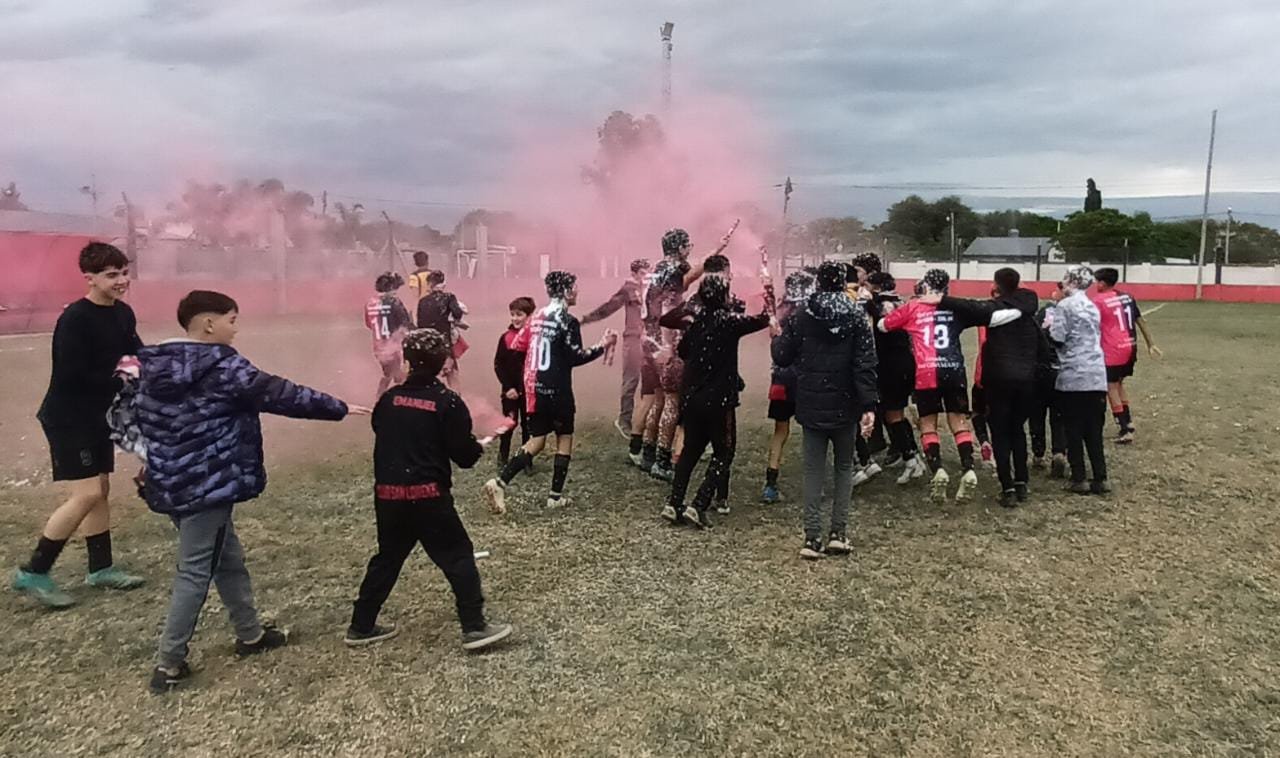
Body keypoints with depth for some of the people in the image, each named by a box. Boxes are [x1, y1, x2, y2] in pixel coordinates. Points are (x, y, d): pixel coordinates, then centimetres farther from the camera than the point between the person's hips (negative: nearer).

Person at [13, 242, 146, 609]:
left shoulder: (123, 313, 3)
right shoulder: (74, 319, -21)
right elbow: (72, 377, -25)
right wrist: (119, 378, -19)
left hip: (98, 416, 8)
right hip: (68, 418, -8)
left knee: (100, 490, 13)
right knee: (86, 495, -11)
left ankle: (101, 569, 24)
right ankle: (33, 573, 4)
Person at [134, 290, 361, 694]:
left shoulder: (156, 366, 8)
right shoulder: (222, 367, -18)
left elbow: (140, 416, 16)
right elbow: (281, 395, -16)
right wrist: (340, 407, -8)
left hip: (171, 483, 9)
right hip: (208, 485, -9)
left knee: (229, 559, 20)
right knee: (195, 572, 1)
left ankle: (250, 634, 32)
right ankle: (169, 664, 8)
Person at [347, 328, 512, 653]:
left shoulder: (390, 398, 4)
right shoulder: (448, 402, -8)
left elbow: (380, 433, 17)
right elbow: (465, 455, -8)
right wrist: (479, 447, 12)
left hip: (387, 494, 5)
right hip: (428, 495, -5)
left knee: (387, 558, 20)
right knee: (458, 556, 4)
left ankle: (361, 627, 28)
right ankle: (475, 628, 2)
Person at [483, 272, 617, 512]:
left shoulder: (538, 317, 11)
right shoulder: (568, 321, -11)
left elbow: (518, 346, 14)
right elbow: (575, 358, -14)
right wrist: (602, 346, -6)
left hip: (535, 388, 7)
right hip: (556, 390, -7)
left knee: (537, 440, 11)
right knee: (565, 438, 10)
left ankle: (499, 483, -4)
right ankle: (555, 495, 12)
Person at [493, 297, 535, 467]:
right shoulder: (506, 337, -3)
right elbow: (498, 365, -2)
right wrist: (508, 387, -10)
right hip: (510, 389, 0)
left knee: (528, 424, 10)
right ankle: (503, 458, 20)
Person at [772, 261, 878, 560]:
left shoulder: (801, 318, -2)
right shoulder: (856, 318, -4)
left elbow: (782, 356, 2)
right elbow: (865, 364, -10)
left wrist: (778, 337, 23)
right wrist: (868, 406, -12)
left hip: (811, 406, 1)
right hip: (845, 406, 0)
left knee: (813, 470, 7)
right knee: (844, 467, 15)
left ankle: (812, 538, 3)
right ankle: (838, 533, 9)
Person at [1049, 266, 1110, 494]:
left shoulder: (1064, 306, -6)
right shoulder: (1093, 307, 17)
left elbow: (1057, 339, -13)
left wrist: (1048, 327, 7)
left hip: (1073, 375, -6)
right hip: (1097, 375, 6)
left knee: (1074, 430, 2)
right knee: (1094, 430, 9)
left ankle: (1079, 479, 5)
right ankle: (1100, 479, 8)